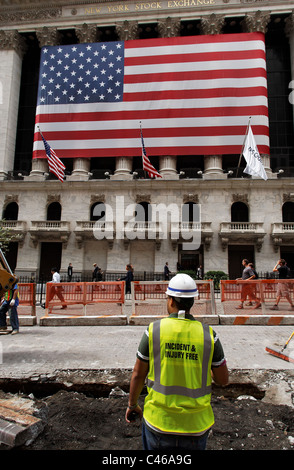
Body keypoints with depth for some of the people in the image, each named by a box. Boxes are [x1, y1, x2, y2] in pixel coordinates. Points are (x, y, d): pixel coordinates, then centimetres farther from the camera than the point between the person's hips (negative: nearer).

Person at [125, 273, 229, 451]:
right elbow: (223, 380, -2)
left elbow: (138, 374, -4)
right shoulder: (208, 334, -11)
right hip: (196, 425, 1)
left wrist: (132, 405, 12)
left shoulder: (153, 330, -13)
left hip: (159, 422, -1)